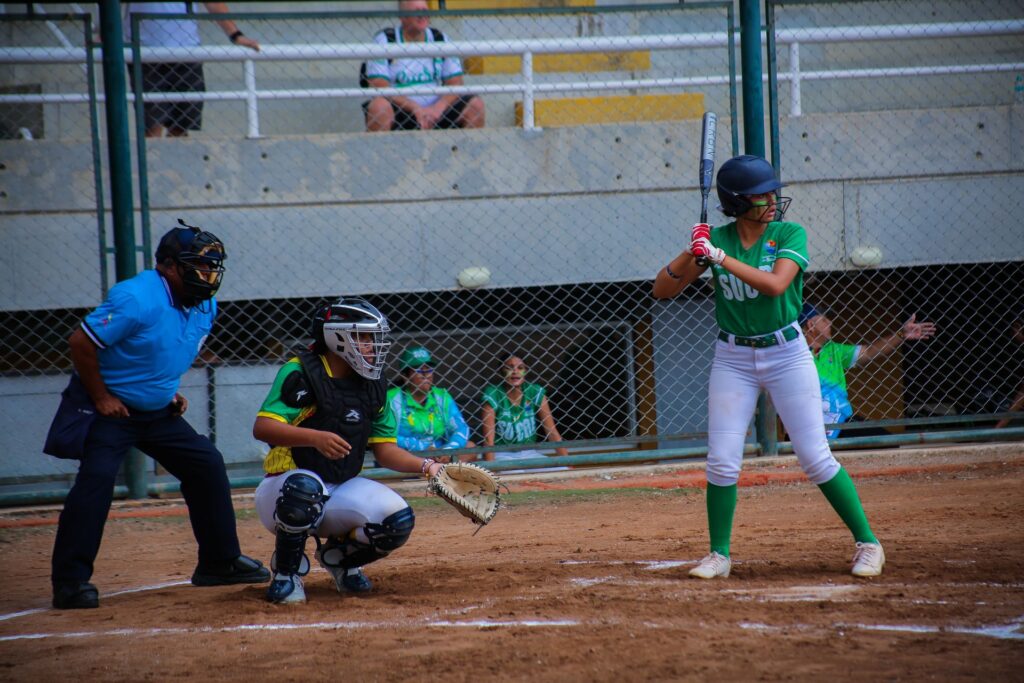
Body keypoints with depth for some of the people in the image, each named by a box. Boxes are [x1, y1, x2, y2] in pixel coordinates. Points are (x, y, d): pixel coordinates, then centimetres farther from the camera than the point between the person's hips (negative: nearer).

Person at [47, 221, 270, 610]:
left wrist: (170, 391, 8)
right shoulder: (138, 299, -25)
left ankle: (220, 563, 19)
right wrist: (101, 399, -19)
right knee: (96, 480, -21)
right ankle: (70, 582, -18)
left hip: (159, 412, 8)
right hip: (109, 409, -8)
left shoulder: (205, 307, 2)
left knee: (207, 465, 6)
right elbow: (81, 343, -24)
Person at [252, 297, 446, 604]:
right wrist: (315, 437, -39)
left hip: (343, 491, 6)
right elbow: (262, 427, -24)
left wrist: (425, 466, -7)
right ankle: (285, 574, -16)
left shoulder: (373, 387, 8)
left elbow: (385, 448, 10)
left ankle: (337, 555, 12)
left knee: (398, 521, -20)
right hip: (282, 488, -6)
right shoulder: (300, 373, -13)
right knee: (305, 487, -42)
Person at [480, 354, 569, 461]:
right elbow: (489, 439, -18)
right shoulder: (492, 396, -13)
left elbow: (552, 432, -4)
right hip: (502, 454, -3)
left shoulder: (535, 393, -4)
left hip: (529, 453, 3)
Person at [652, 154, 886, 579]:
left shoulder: (790, 234, -6)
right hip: (733, 359, 2)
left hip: (786, 354, -2)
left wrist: (719, 257, -26)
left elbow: (775, 284, -24)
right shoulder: (716, 239, 0)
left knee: (815, 457, -4)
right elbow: (662, 290, -2)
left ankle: (867, 542, 6)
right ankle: (719, 555, 11)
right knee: (722, 462, -2)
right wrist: (692, 254, -19)